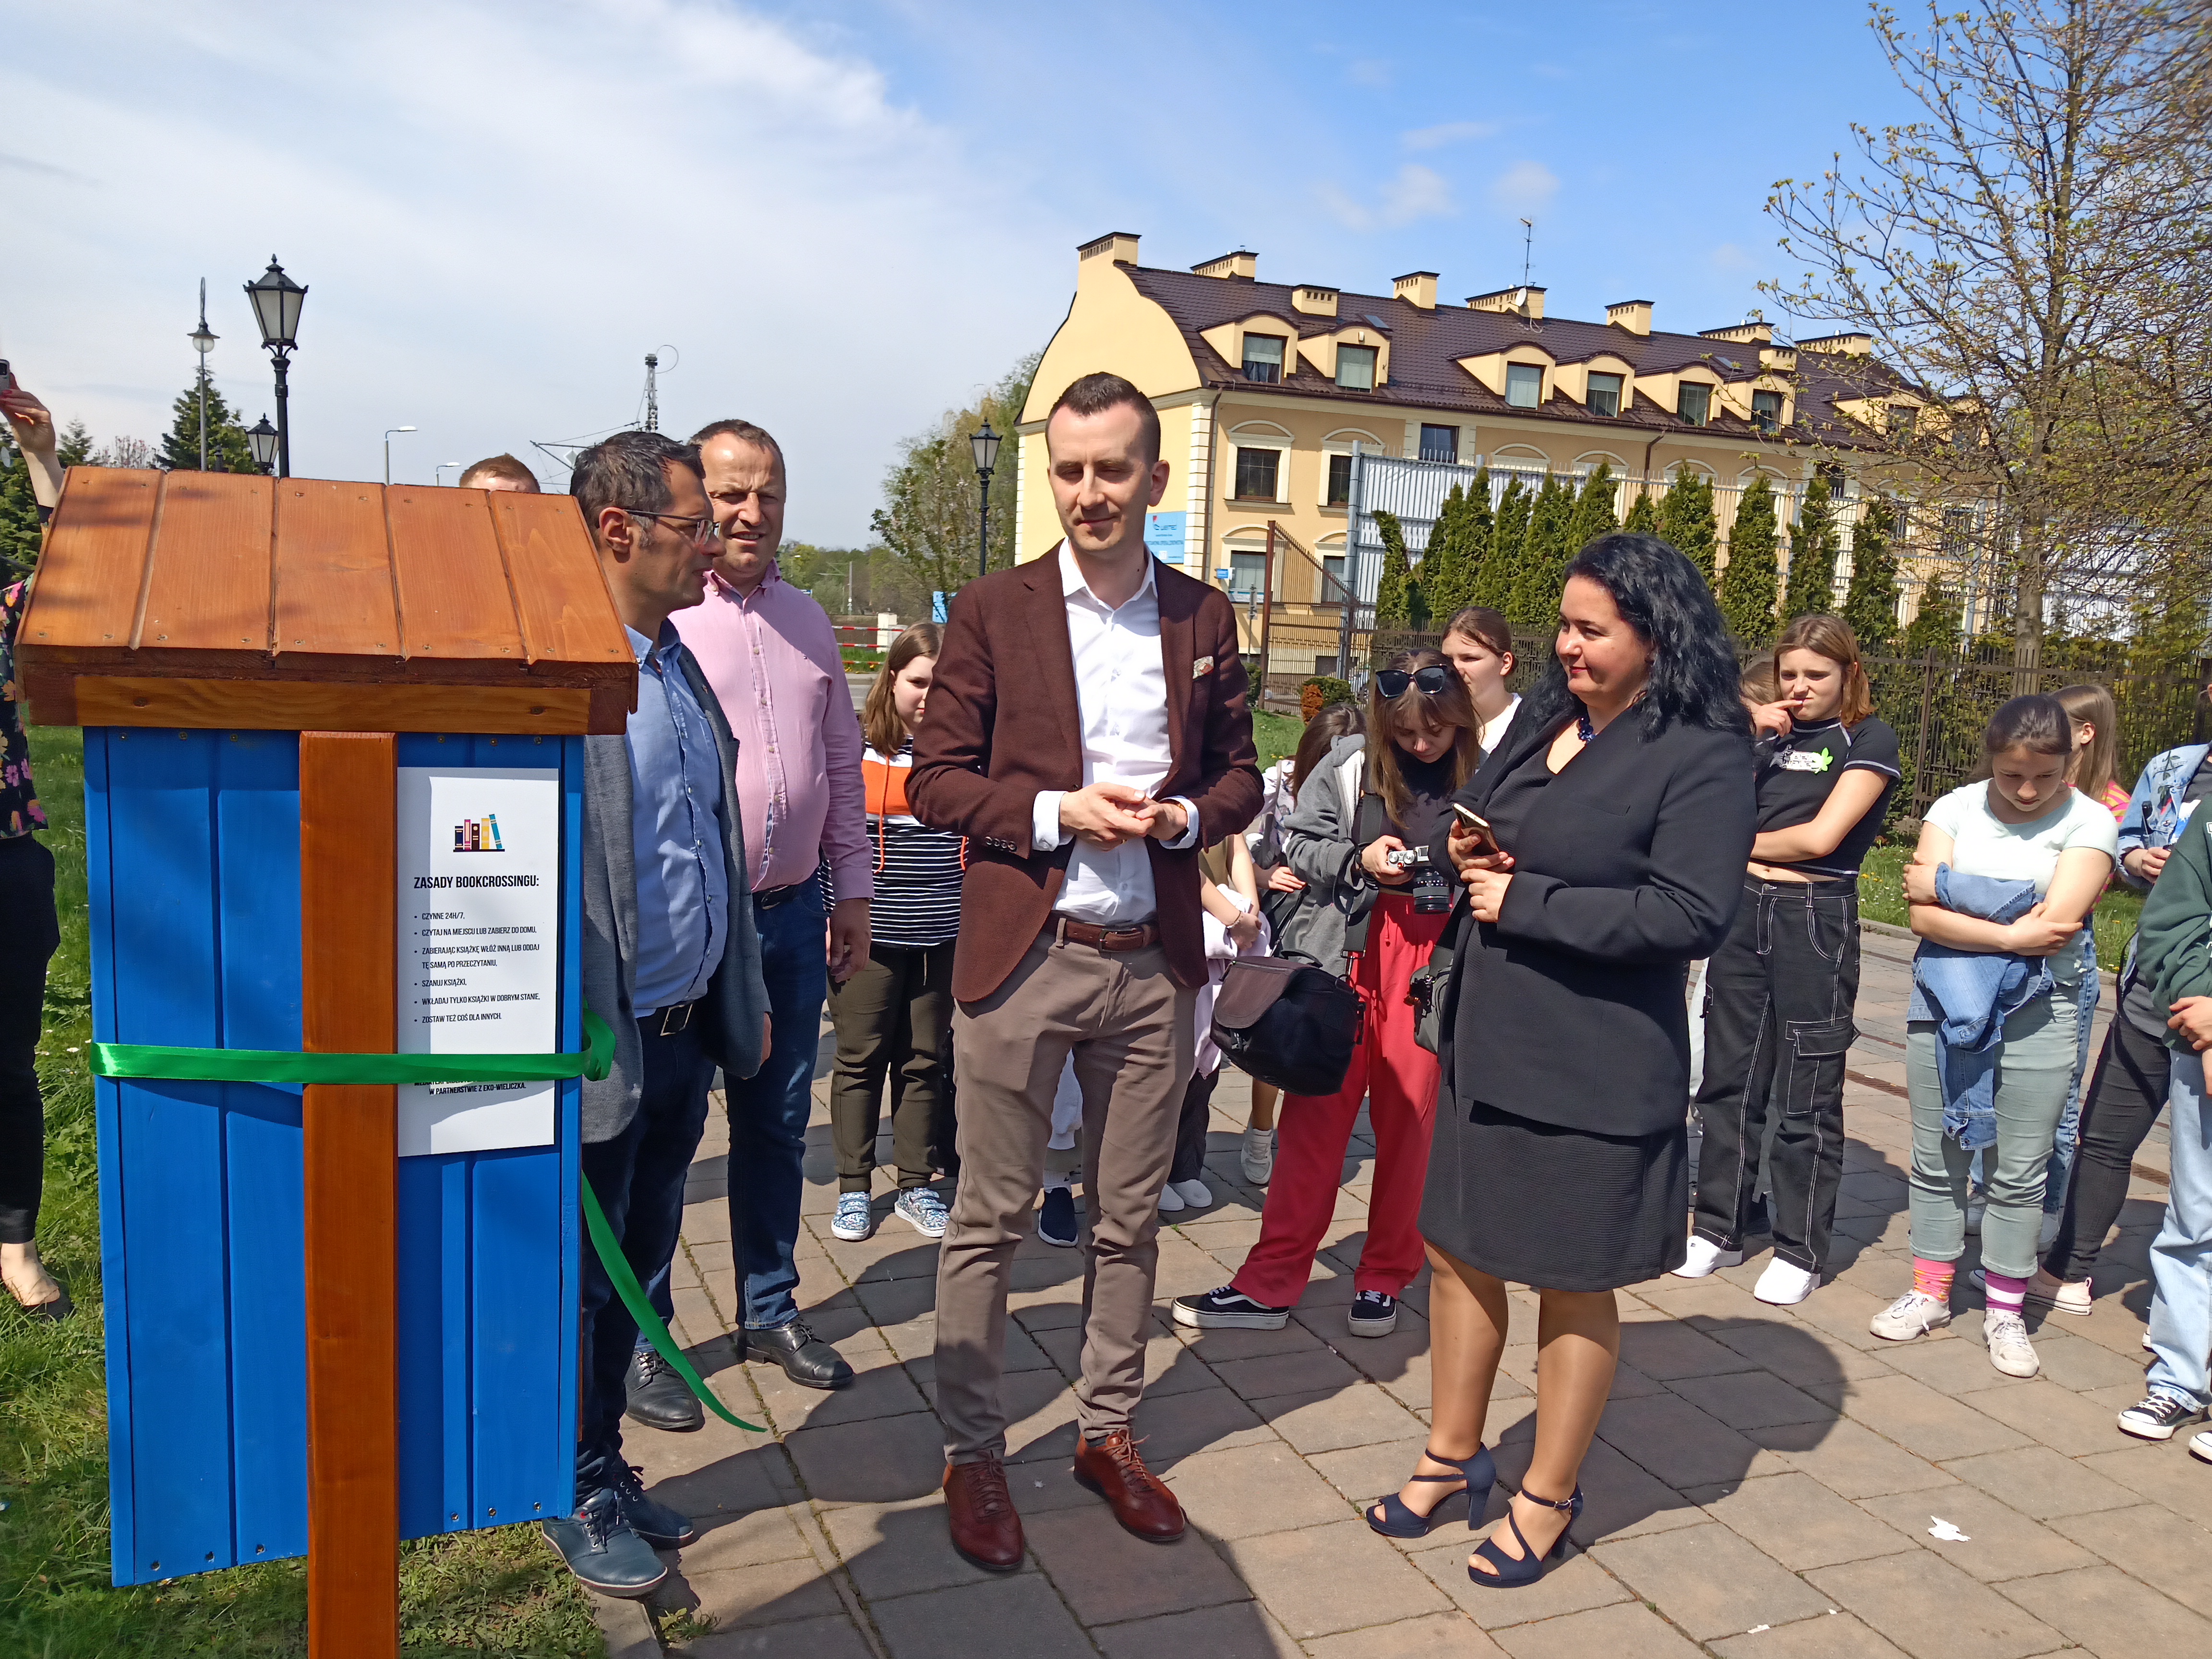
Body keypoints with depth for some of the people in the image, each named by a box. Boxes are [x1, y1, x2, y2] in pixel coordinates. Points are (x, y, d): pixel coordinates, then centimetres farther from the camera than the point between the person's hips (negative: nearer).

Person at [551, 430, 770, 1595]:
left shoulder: (682, 669, 10)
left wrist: (743, 1000, 18)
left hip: (685, 1033, 8)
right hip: (602, 1048, -8)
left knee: (637, 1269, 21)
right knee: (585, 1282, 12)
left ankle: (607, 1466, 40)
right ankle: (581, 1496, 32)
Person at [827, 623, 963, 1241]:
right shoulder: (855, 748, -4)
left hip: (943, 936, 2)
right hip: (869, 933, -2)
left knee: (925, 1062, 11)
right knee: (860, 1058, 8)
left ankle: (916, 1186, 24)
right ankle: (853, 1188, 21)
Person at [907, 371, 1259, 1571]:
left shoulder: (1204, 618, 7)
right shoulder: (992, 612, -1)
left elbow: (1239, 772, 12)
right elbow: (935, 780, -3)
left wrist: (1185, 815, -9)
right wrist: (1056, 813, -17)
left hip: (1154, 963, 3)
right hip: (1020, 957, -3)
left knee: (1130, 1219, 14)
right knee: (989, 1219, 6)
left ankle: (1108, 1431, 31)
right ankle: (972, 1452, 23)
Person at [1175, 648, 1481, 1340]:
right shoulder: (1349, 765, 3)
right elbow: (1300, 842, 7)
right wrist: (1358, 861, -9)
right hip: (1350, 958, 1)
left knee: (1408, 1120, 7)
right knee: (1315, 1116, 5)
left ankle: (1384, 1281, 24)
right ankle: (1271, 1283, 12)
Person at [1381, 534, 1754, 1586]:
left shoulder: (1702, 754, -14)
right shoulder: (1545, 717, 9)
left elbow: (1692, 915, -22)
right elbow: (1476, 815, 21)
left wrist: (1526, 902, -18)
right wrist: (1464, 850, -3)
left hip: (1595, 1071, -7)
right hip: (1487, 1043, 8)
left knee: (1574, 1285, 10)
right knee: (1458, 1248, 16)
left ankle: (1548, 1498, 30)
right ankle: (1454, 1457, 36)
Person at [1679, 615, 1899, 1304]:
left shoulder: (1870, 738, -2)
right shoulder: (1769, 741, 14)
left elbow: (1820, 837, -13)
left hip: (1816, 918, -5)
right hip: (1744, 912, 6)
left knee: (1807, 1097, 2)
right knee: (1729, 1079, 9)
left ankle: (1800, 1252, 13)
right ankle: (1720, 1228, 21)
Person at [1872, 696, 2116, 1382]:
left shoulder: (2089, 822, -4)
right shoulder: (1956, 808, 2)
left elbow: (2055, 925, -17)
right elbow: (1923, 917, -7)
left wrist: (1944, 884, -10)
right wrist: (2010, 934, -19)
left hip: (2037, 1016, -2)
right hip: (1946, 1002, 2)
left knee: (2020, 1173, 4)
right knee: (1937, 1160, 10)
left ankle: (2004, 1313, 18)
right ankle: (1930, 1293, 23)